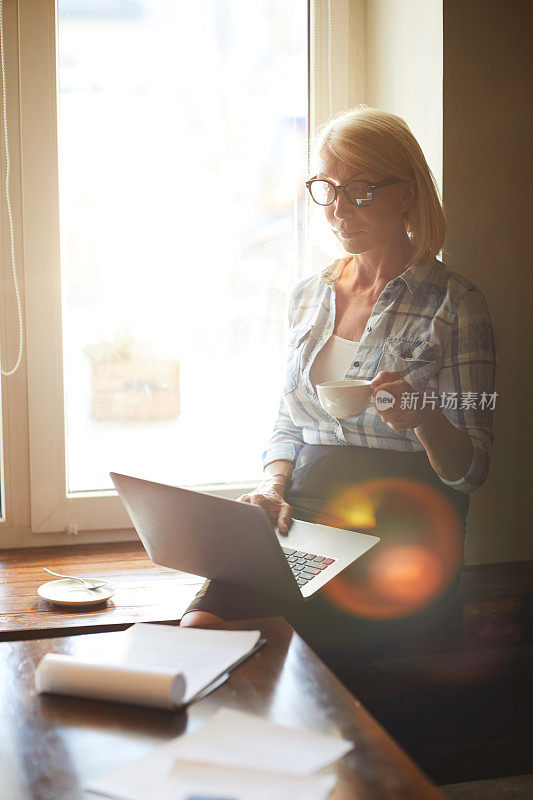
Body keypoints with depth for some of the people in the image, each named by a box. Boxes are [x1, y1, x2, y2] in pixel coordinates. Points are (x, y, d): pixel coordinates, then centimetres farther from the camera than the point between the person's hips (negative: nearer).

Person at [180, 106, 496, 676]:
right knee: (199, 629, -24)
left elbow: (469, 470, -1)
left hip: (400, 536, -4)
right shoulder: (308, 296, 16)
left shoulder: (453, 303, 0)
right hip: (299, 521, 4)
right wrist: (274, 487, -1)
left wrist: (425, 418, -23)